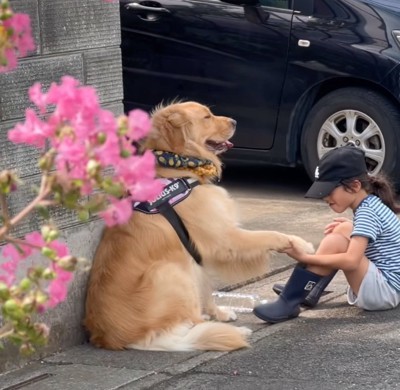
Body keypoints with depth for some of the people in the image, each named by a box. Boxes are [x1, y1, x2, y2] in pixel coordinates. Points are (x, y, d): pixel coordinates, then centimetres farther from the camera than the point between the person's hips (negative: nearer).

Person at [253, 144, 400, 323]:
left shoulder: (367, 213, -18)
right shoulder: (370, 204, 10)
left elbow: (351, 261, -30)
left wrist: (305, 257, -27)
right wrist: (351, 228, 9)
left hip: (385, 291, -10)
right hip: (381, 287, 10)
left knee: (335, 242, -23)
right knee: (344, 229, 7)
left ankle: (288, 303, -21)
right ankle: (309, 288, 4)